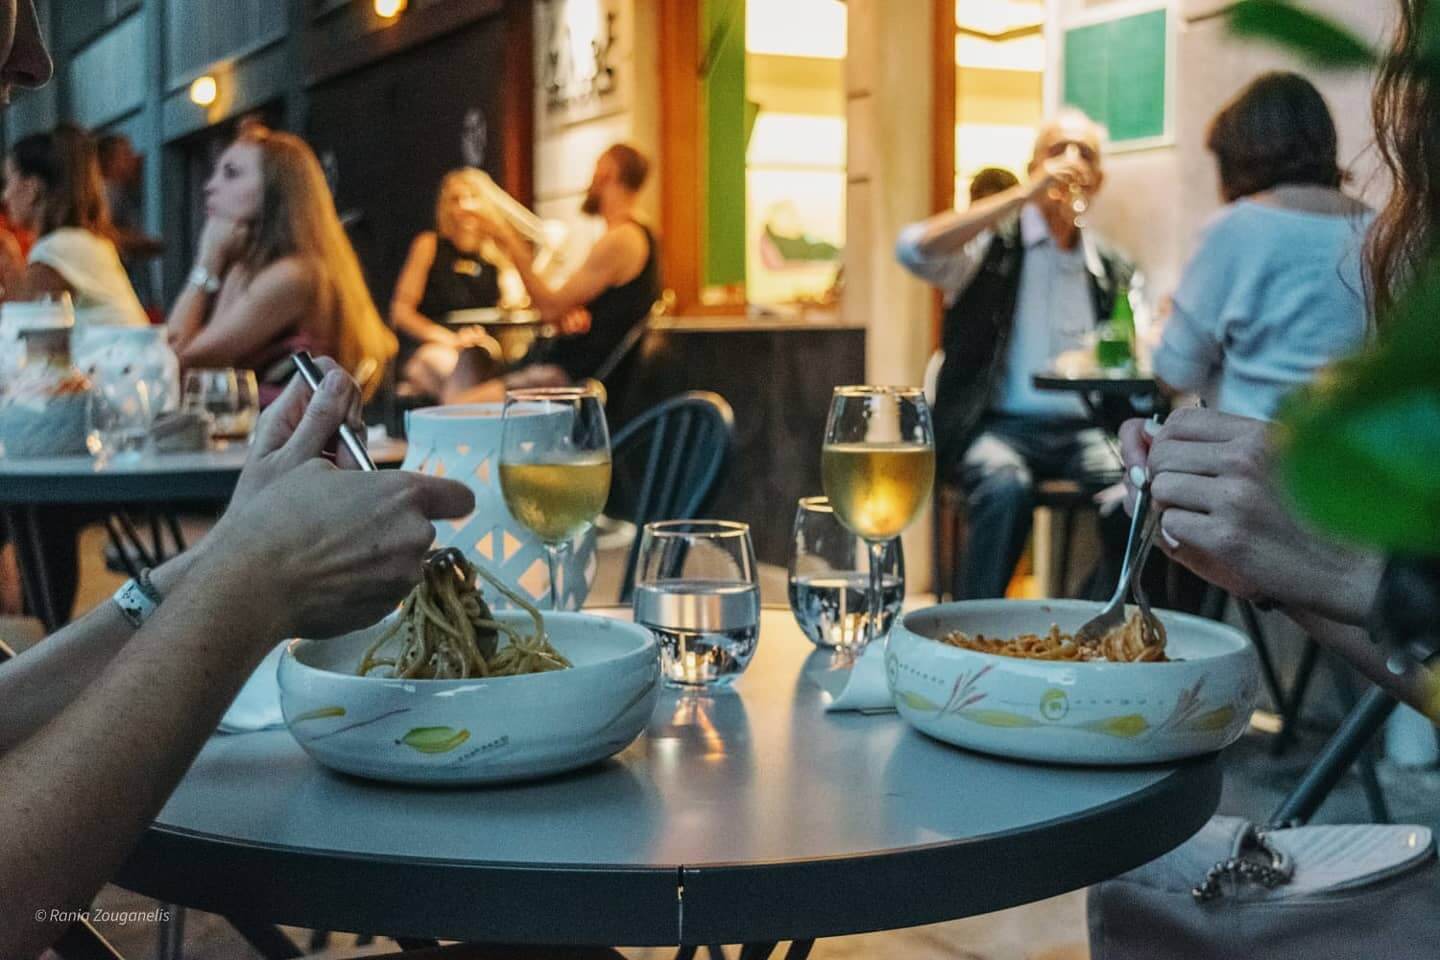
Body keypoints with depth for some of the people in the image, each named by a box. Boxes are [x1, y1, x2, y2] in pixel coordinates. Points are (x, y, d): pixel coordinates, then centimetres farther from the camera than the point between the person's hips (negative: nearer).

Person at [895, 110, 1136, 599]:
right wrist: (1026, 193, -18)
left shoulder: (1112, 272, 16)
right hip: (992, 425, -3)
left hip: (1078, 431, 4)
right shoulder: (993, 241, 2)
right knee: (1007, 486, -36)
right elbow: (914, 249, -18)